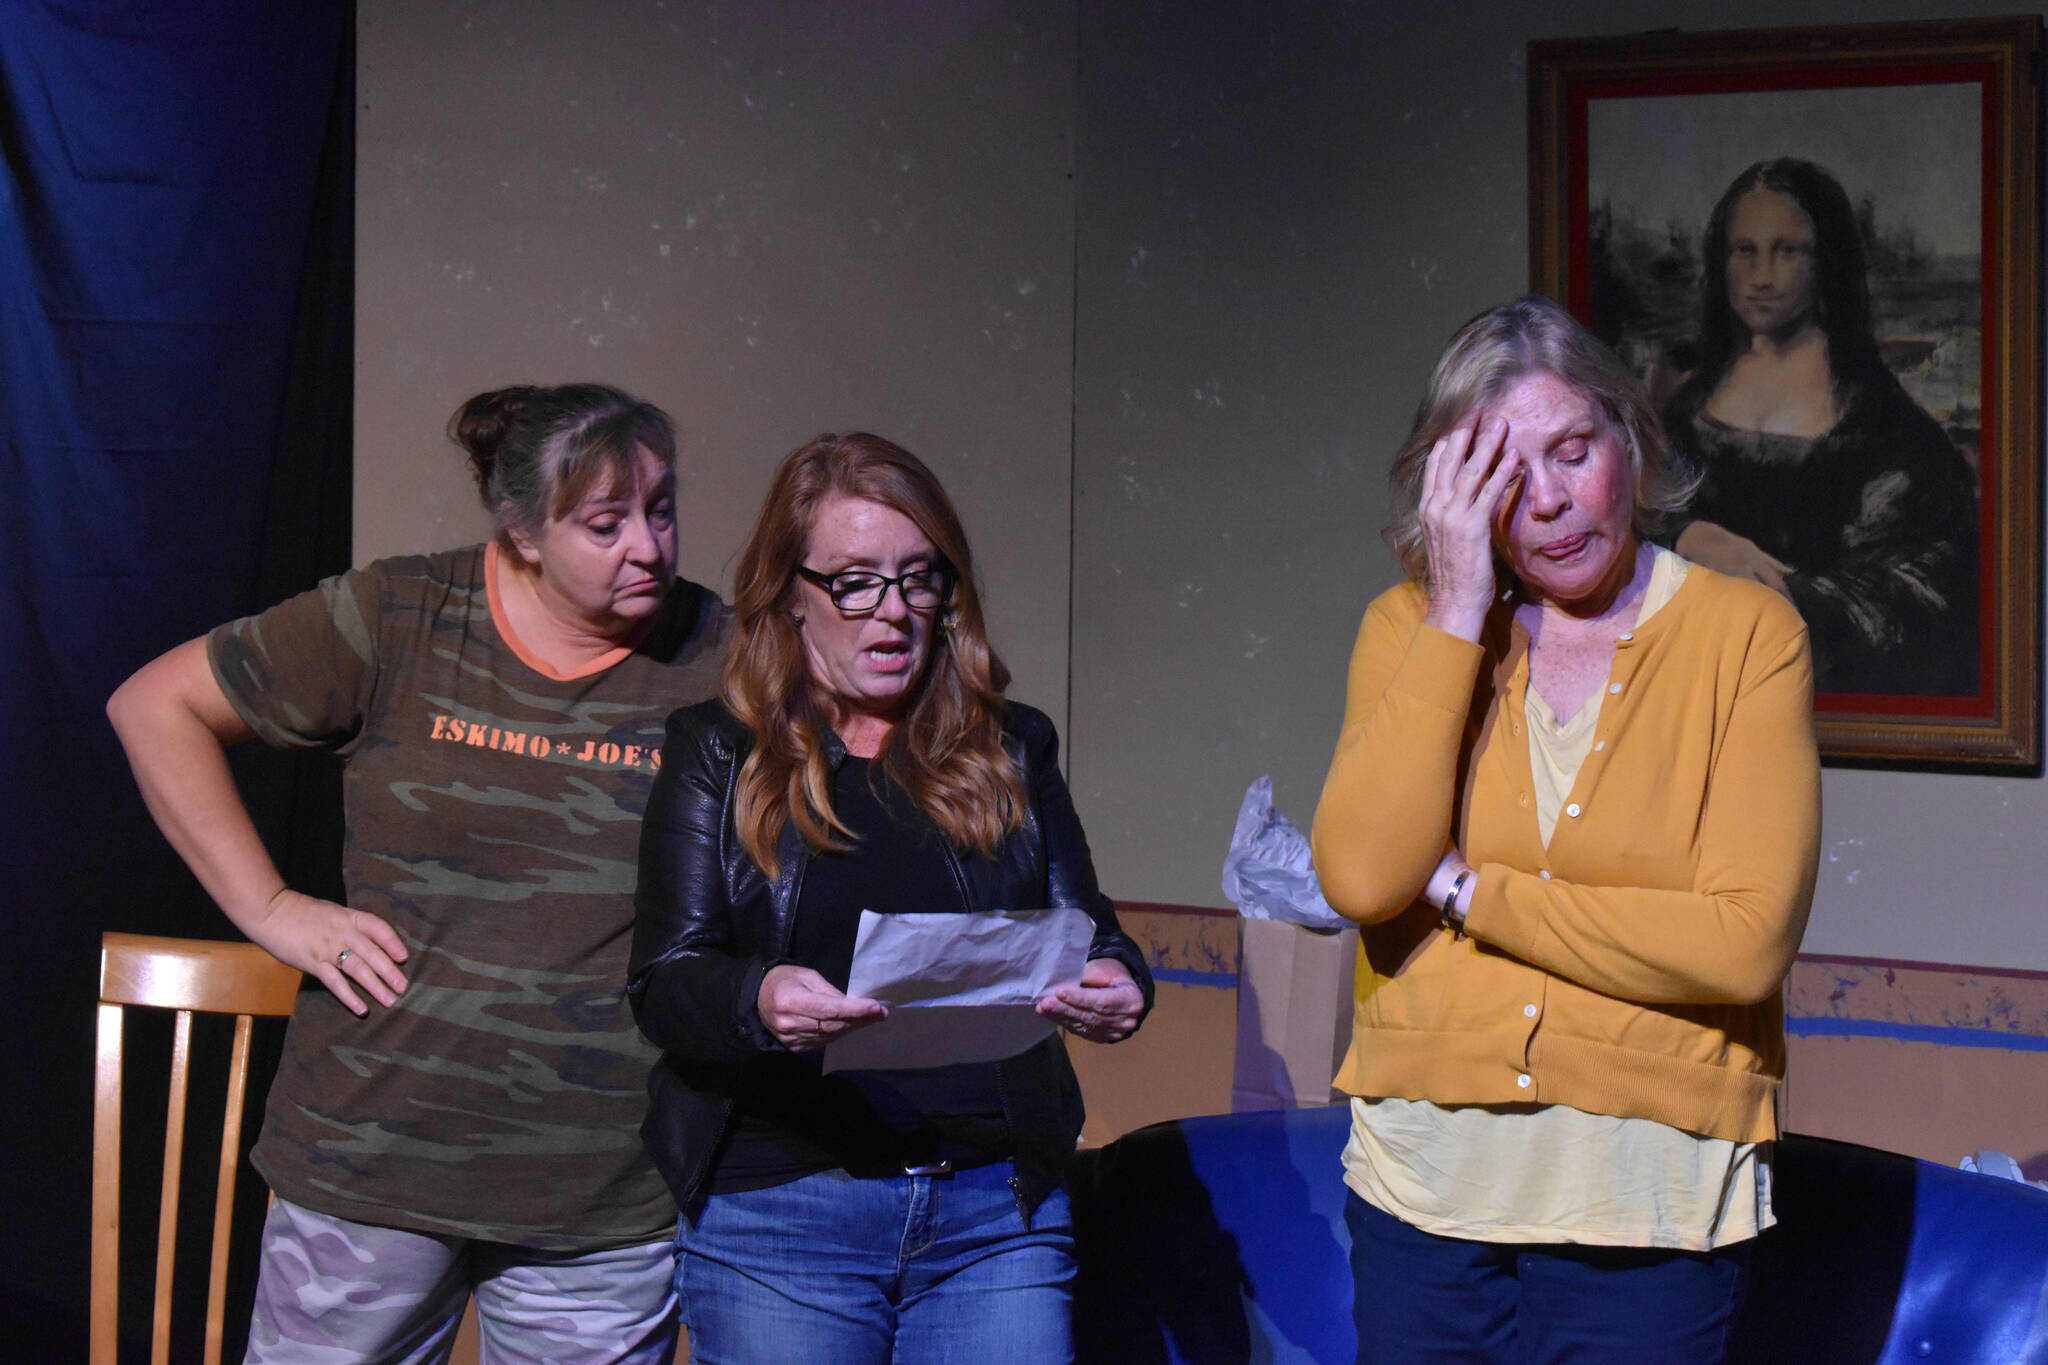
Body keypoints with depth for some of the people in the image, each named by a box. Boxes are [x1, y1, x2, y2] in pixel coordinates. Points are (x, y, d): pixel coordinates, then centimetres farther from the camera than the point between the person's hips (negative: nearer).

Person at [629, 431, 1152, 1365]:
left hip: (997, 1209, 2)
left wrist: (1115, 988, -13)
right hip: (777, 1209, -2)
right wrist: (758, 1002, -25)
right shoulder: (715, 754, 6)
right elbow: (664, 982, -3)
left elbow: (1086, 931, 12)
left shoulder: (1010, 749, 13)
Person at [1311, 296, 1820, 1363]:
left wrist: (1466, 891, -10)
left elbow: (1746, 942, -14)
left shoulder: (1747, 634, -4)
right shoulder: (1411, 626, 4)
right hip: (1426, 1185, 2)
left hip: (1650, 1197, -2)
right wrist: (1459, 618, -12)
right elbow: (1360, 878, -12)